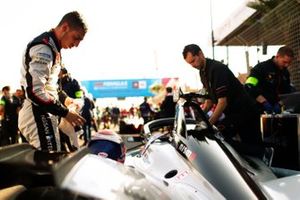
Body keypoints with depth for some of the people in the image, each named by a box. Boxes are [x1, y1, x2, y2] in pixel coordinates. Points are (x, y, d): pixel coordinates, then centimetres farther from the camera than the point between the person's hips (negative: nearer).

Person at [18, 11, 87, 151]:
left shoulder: (52, 48, 18)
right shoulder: (43, 48, -16)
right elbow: (35, 91, -24)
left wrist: (64, 98, 15)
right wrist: (65, 113, -19)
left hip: (43, 115, 11)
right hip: (38, 116, -11)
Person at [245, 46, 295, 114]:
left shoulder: (285, 73, 9)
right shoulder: (261, 67, -11)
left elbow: (286, 92, 12)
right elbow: (249, 87, -23)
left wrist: (279, 104, -9)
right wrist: (264, 103, -27)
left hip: (274, 110, 6)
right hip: (259, 109, -6)